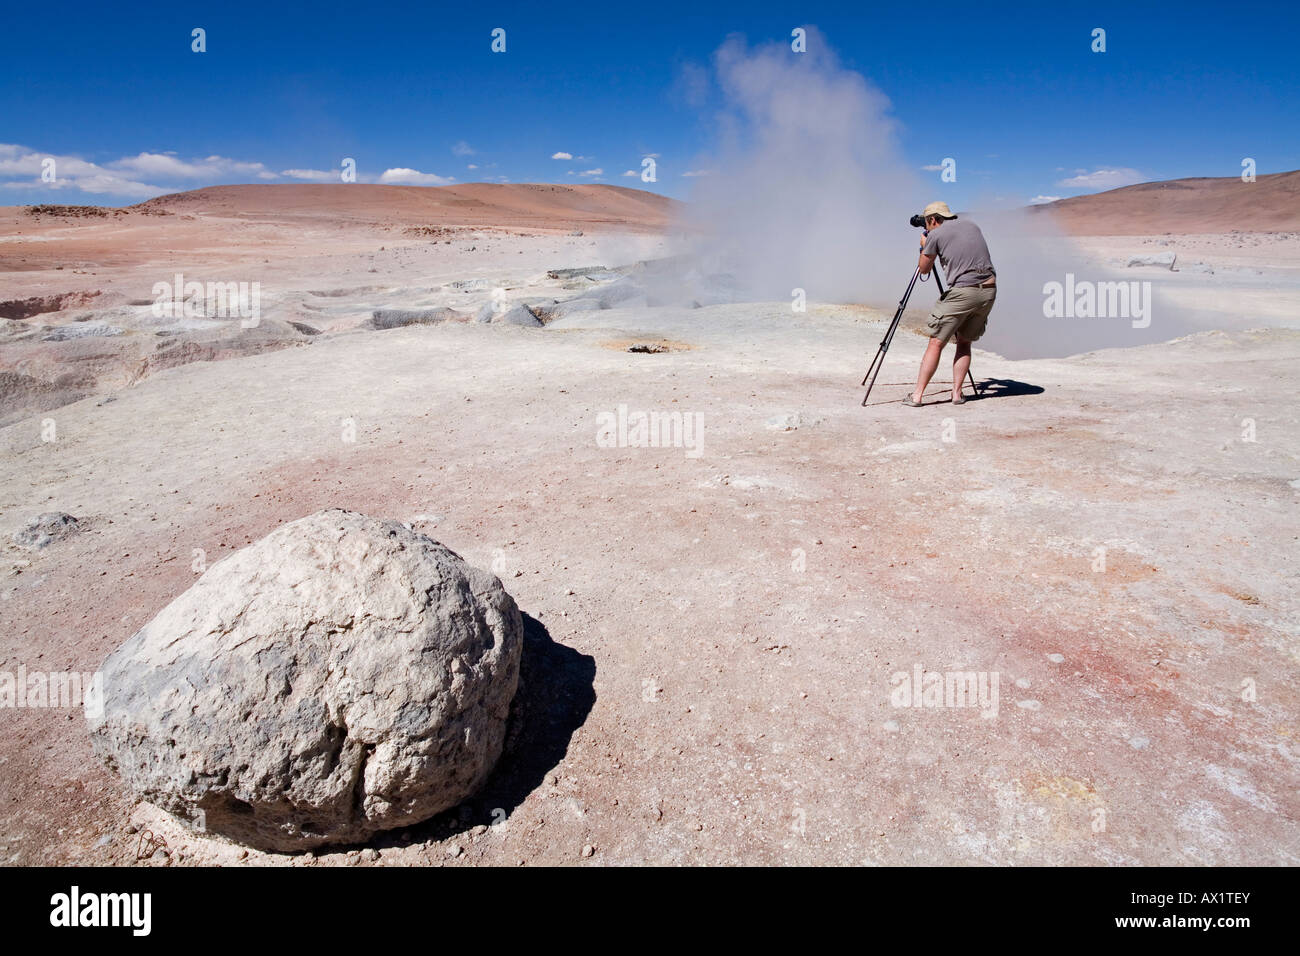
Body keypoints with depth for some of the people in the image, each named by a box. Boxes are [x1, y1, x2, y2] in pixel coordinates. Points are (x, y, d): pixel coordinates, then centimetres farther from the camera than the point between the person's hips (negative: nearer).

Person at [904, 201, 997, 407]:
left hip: (962, 291, -6)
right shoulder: (971, 225, 19)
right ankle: (957, 393, 13)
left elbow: (924, 269, 12)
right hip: (989, 290, 6)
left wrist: (924, 246, 29)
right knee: (964, 342, 18)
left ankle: (917, 396, -2)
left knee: (936, 343, 0)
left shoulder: (935, 235, 2)